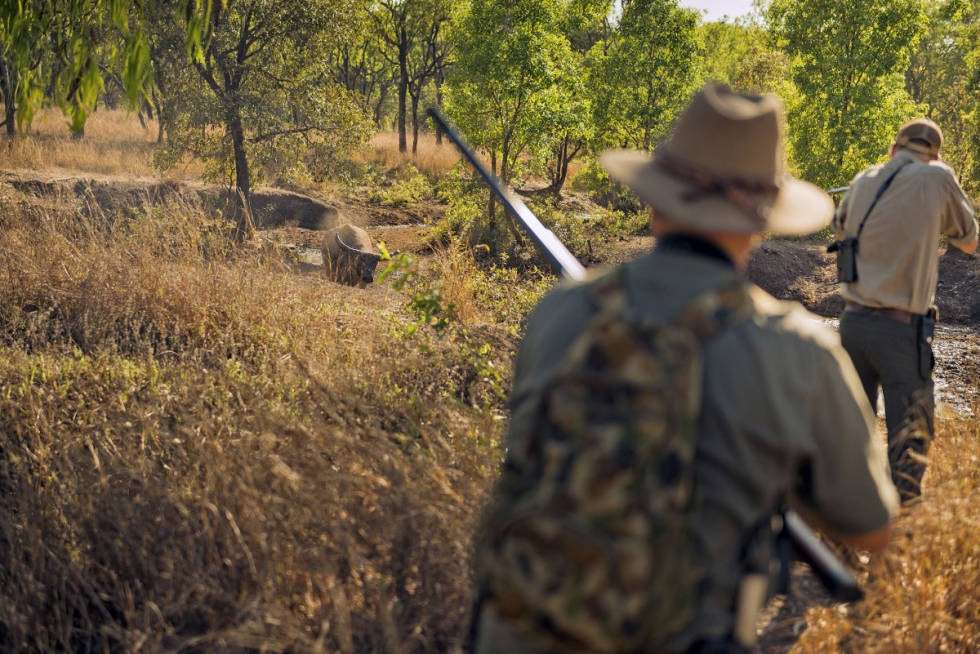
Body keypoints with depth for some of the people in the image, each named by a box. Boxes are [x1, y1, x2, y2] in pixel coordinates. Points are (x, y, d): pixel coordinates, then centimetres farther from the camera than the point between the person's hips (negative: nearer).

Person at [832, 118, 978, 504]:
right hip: (900, 327, -5)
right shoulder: (937, 178, -4)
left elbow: (839, 228, 28)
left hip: (853, 319, 5)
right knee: (909, 438, 2)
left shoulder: (864, 180, 9)